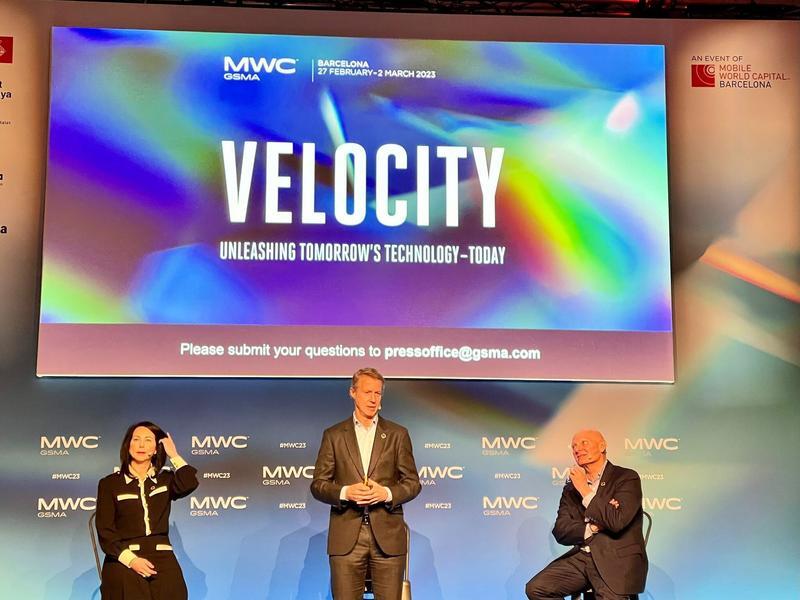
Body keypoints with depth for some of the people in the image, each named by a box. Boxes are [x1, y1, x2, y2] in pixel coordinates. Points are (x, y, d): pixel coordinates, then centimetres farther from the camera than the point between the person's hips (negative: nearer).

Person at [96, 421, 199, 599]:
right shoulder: (109, 483, 9)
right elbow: (105, 530, 2)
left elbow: (189, 485, -8)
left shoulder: (166, 479, 15)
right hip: (124, 560, -1)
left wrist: (174, 455, 4)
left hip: (162, 559, 1)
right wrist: (131, 559, -12)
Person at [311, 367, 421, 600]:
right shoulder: (333, 435, 8)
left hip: (388, 536, 0)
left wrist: (387, 493, -12)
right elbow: (318, 485, 5)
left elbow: (413, 483, 7)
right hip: (346, 537, 0)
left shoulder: (398, 434, 9)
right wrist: (344, 492, -13)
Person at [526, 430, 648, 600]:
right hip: (582, 557, 5)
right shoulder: (571, 487, 14)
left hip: (618, 559, -5)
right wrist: (592, 528, -9)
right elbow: (560, 532, 6)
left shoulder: (627, 478, -1)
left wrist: (585, 490, -10)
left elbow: (617, 521, -17)